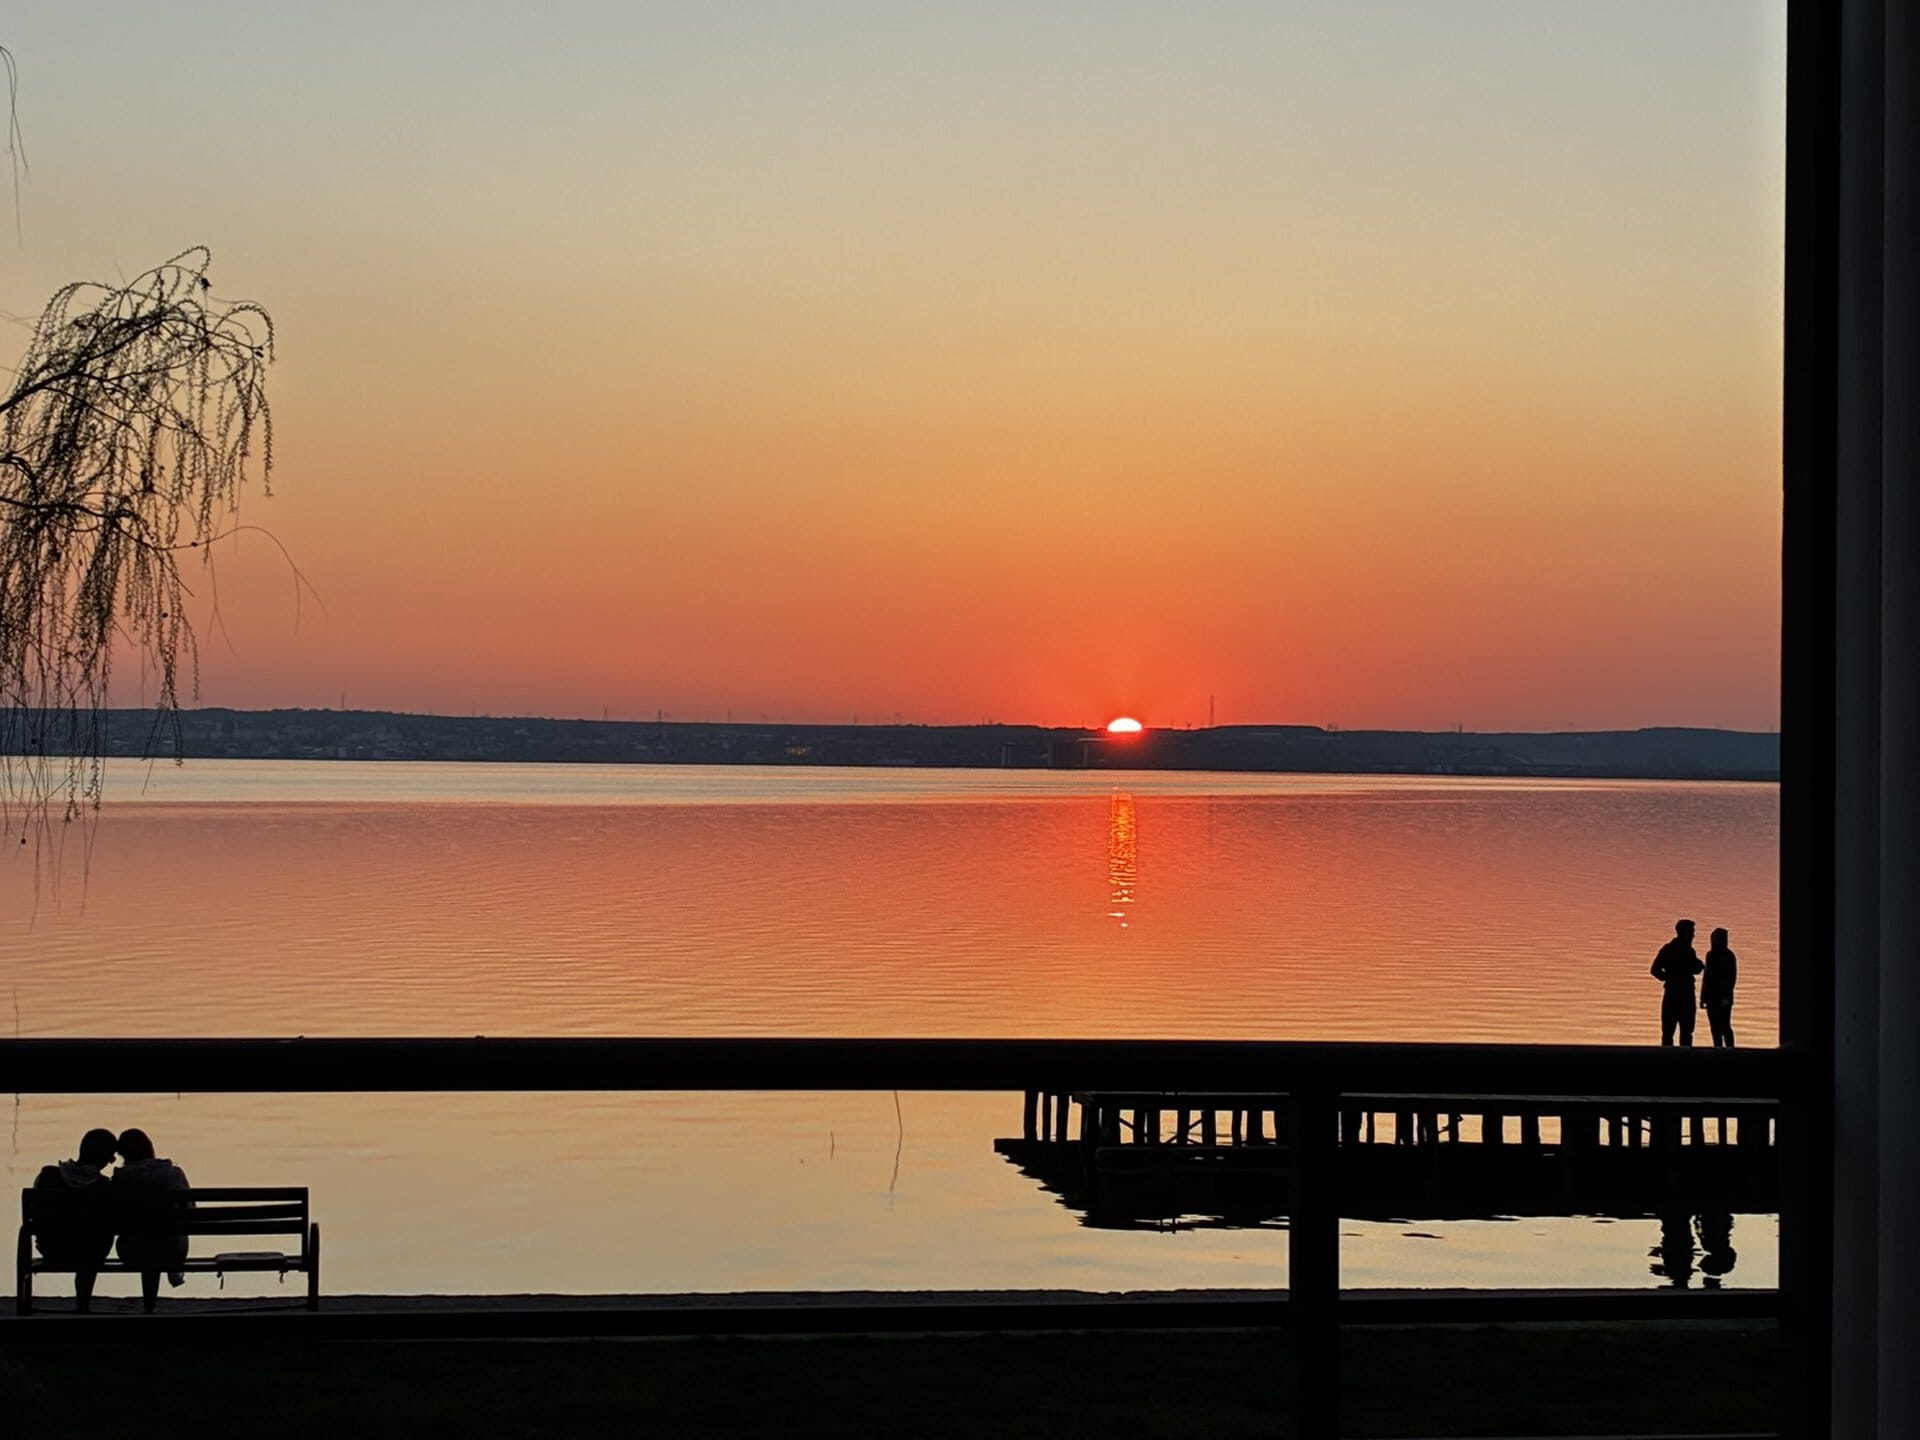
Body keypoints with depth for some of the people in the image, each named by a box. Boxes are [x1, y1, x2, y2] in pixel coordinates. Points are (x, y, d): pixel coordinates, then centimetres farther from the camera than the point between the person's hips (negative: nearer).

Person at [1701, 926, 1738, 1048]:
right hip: (1712, 997, 6)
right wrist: (1703, 997, 12)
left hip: (1723, 997, -6)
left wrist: (1727, 996, -17)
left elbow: (1731, 977, -9)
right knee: (1715, 1027, 5)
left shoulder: (1728, 956, -4)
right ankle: (1718, 1048, 8)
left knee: (1724, 1026, -10)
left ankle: (1729, 1048, -10)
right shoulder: (1710, 955, 13)